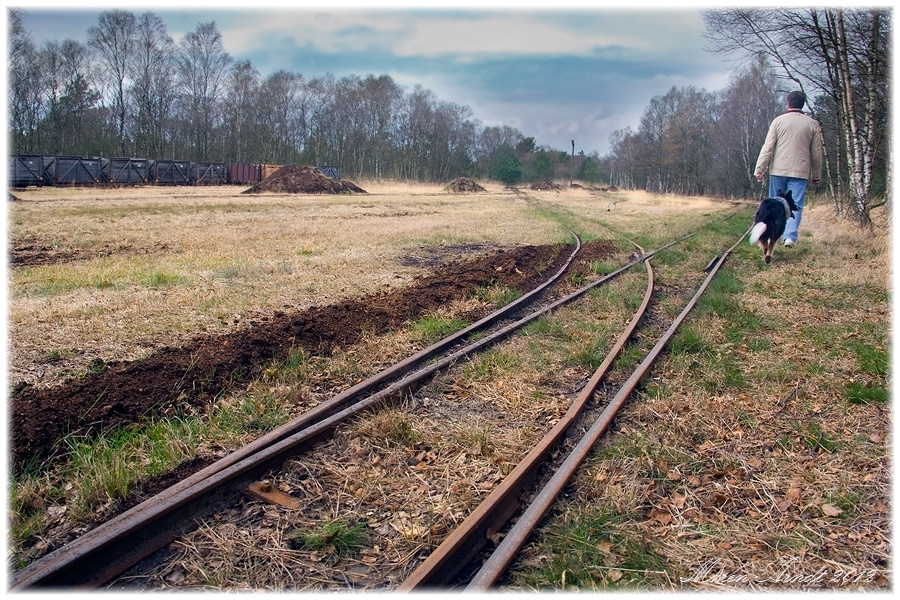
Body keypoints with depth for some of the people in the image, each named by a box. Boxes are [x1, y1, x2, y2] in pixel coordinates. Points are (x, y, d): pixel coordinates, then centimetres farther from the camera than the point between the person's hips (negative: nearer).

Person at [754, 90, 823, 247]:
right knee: (795, 205, -1)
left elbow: (768, 147, -4)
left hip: (778, 170, 0)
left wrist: (760, 169, -2)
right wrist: (816, 175, 17)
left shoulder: (778, 121, 2)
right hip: (800, 171, 0)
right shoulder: (812, 124, 6)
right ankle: (790, 236, -14)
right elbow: (816, 153, 9)